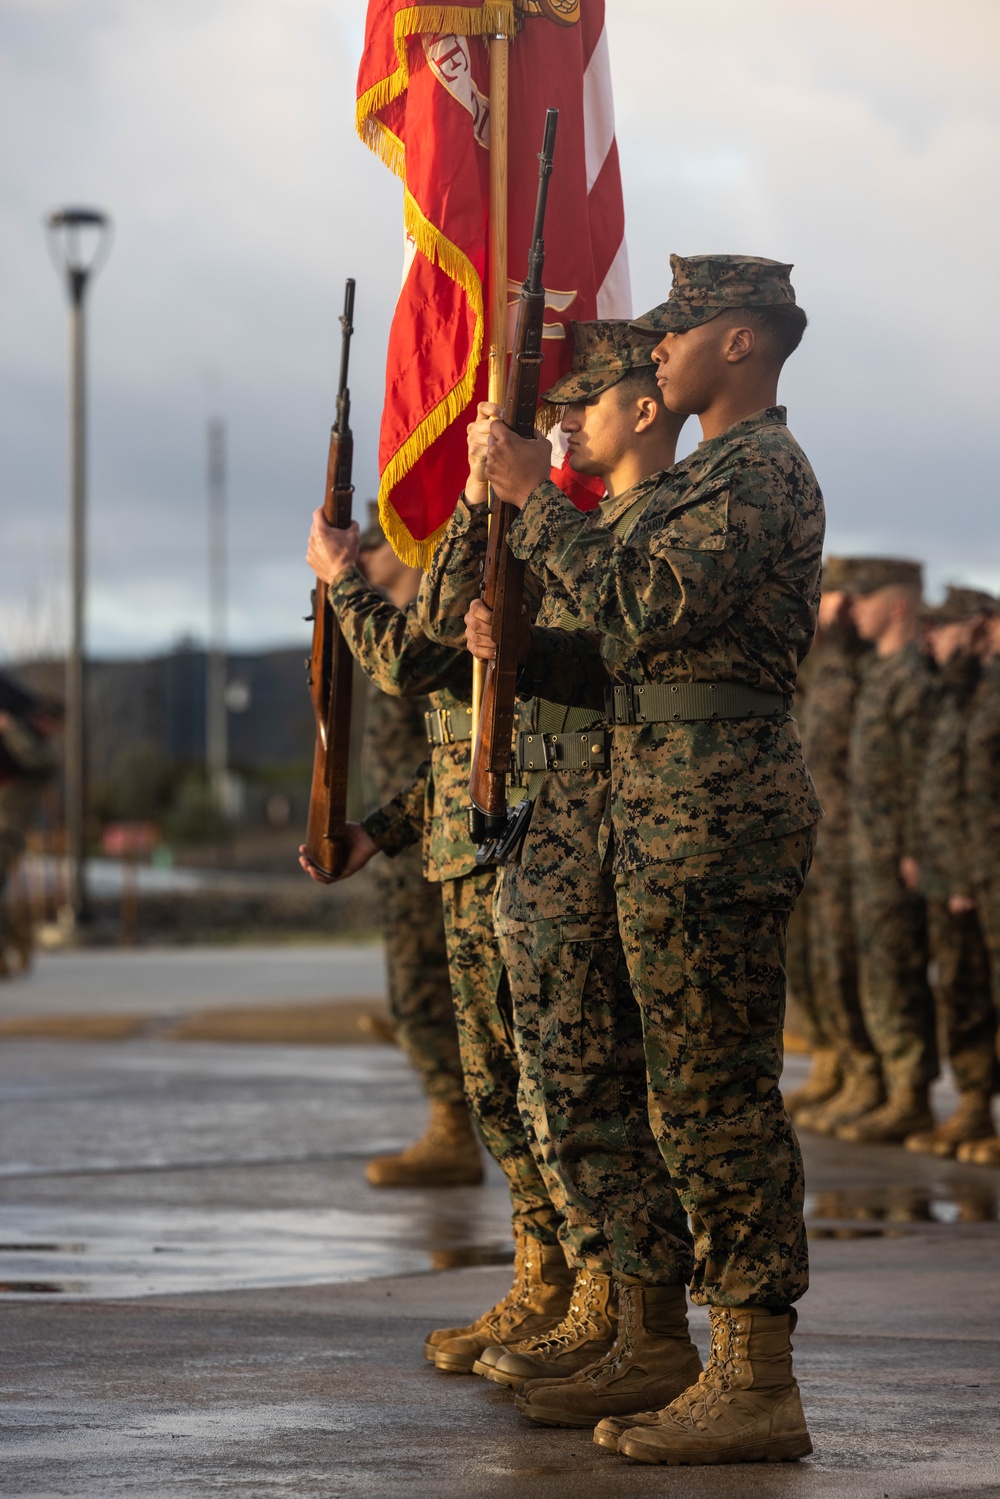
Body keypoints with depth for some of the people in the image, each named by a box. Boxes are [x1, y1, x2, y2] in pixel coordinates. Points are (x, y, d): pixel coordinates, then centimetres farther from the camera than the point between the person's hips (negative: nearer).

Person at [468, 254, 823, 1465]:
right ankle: (737, 1375, 16)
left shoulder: (763, 473, -11)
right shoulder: (713, 475, 22)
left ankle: (759, 1392, -6)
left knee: (717, 1095, -9)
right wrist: (519, 648, 6)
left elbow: (647, 608, -22)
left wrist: (536, 502, -15)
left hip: (715, 808, -11)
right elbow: (641, 659, 21)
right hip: (676, 807, 11)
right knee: (709, 1096, 11)